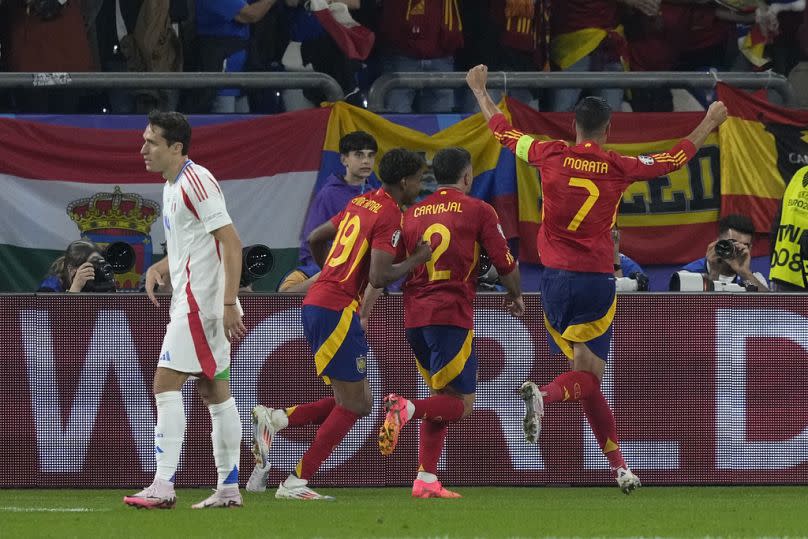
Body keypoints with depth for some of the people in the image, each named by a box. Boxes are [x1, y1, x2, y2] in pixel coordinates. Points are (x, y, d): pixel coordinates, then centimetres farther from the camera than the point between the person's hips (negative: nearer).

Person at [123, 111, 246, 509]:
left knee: (166, 384, -13)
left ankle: (163, 486, -16)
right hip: (191, 302, 10)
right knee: (214, 390, 10)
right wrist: (157, 268, 11)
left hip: (201, 302, -10)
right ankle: (228, 488, 12)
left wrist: (229, 304, -24)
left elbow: (231, 242, -19)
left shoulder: (196, 181, -15)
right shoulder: (172, 186, 15)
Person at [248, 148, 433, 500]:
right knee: (352, 405, -4)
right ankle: (296, 482, -5)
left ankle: (274, 420, 1)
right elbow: (379, 278, -20)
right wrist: (416, 260, -5)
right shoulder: (389, 216, -11)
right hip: (336, 309, -9)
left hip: (317, 303, 9)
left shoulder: (361, 203, 16)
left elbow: (315, 238, 26)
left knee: (359, 402, 11)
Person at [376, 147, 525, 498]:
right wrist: (515, 297, 22)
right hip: (452, 315, -6)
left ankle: (426, 481, 9)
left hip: (413, 315, 6)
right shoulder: (478, 211, 0)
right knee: (462, 404, -2)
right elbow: (506, 265, 2)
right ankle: (407, 409, -30)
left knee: (443, 397, 18)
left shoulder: (412, 212, 14)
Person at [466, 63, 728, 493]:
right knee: (587, 377, -4)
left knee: (588, 376, 8)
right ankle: (543, 395, -37)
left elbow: (502, 131, 13)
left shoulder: (551, 156, 0)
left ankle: (618, 467, 7)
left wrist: (479, 89, 29)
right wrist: (710, 123, 26)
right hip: (598, 279, -3)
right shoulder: (619, 168, -2)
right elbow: (676, 158, 11)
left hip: (556, 277, 3)